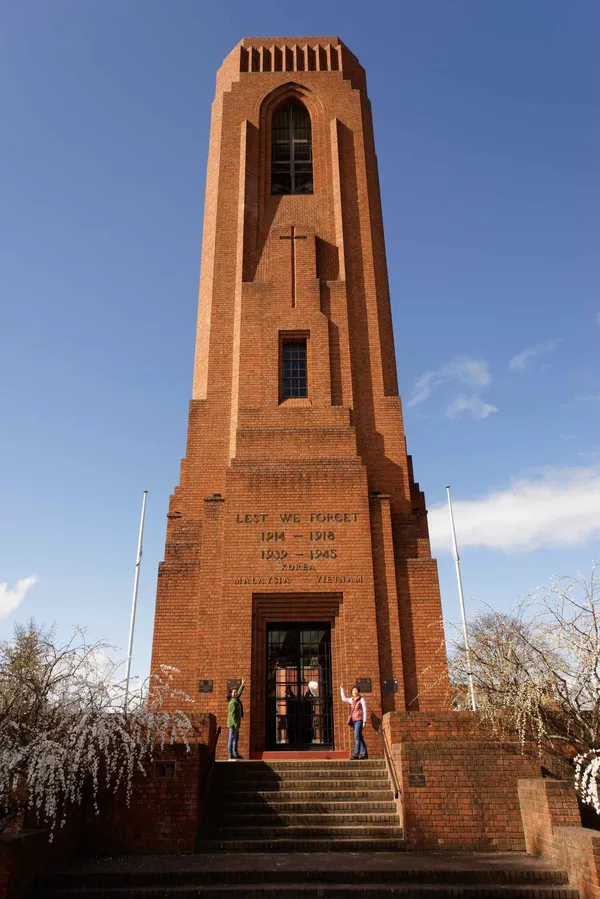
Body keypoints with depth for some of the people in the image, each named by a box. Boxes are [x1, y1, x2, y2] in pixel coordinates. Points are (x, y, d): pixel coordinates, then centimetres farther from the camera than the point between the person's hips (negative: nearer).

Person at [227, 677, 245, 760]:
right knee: (232, 739, -8)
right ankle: (231, 757, -8)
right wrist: (236, 725, -22)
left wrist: (242, 684, 32)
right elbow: (233, 714, -21)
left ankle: (236, 754, 23)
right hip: (233, 723, -10)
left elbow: (239, 693, 29)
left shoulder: (235, 700, 11)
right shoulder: (233, 702, -16)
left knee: (236, 738, 16)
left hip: (235, 723, 10)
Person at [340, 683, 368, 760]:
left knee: (357, 737, -13)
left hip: (359, 720, -6)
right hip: (354, 720, 6)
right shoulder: (352, 700, 15)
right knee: (360, 737, 9)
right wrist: (342, 689, 26)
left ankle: (356, 754, -15)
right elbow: (344, 699, 28)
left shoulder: (361, 699, -1)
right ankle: (365, 753, 15)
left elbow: (364, 710, -4)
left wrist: (364, 721, -10)